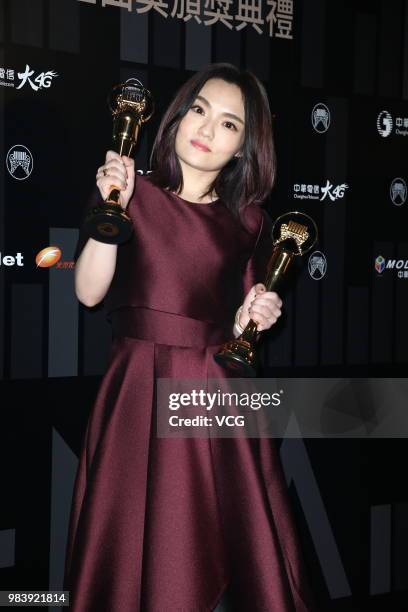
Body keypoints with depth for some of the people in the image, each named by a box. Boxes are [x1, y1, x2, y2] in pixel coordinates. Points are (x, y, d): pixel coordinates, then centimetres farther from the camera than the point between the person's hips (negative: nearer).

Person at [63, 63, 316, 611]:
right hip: (140, 389, -2)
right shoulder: (132, 193, 3)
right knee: (135, 555, 4)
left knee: (247, 546, 3)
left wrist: (253, 318, -5)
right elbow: (89, 292, -8)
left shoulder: (248, 222, 9)